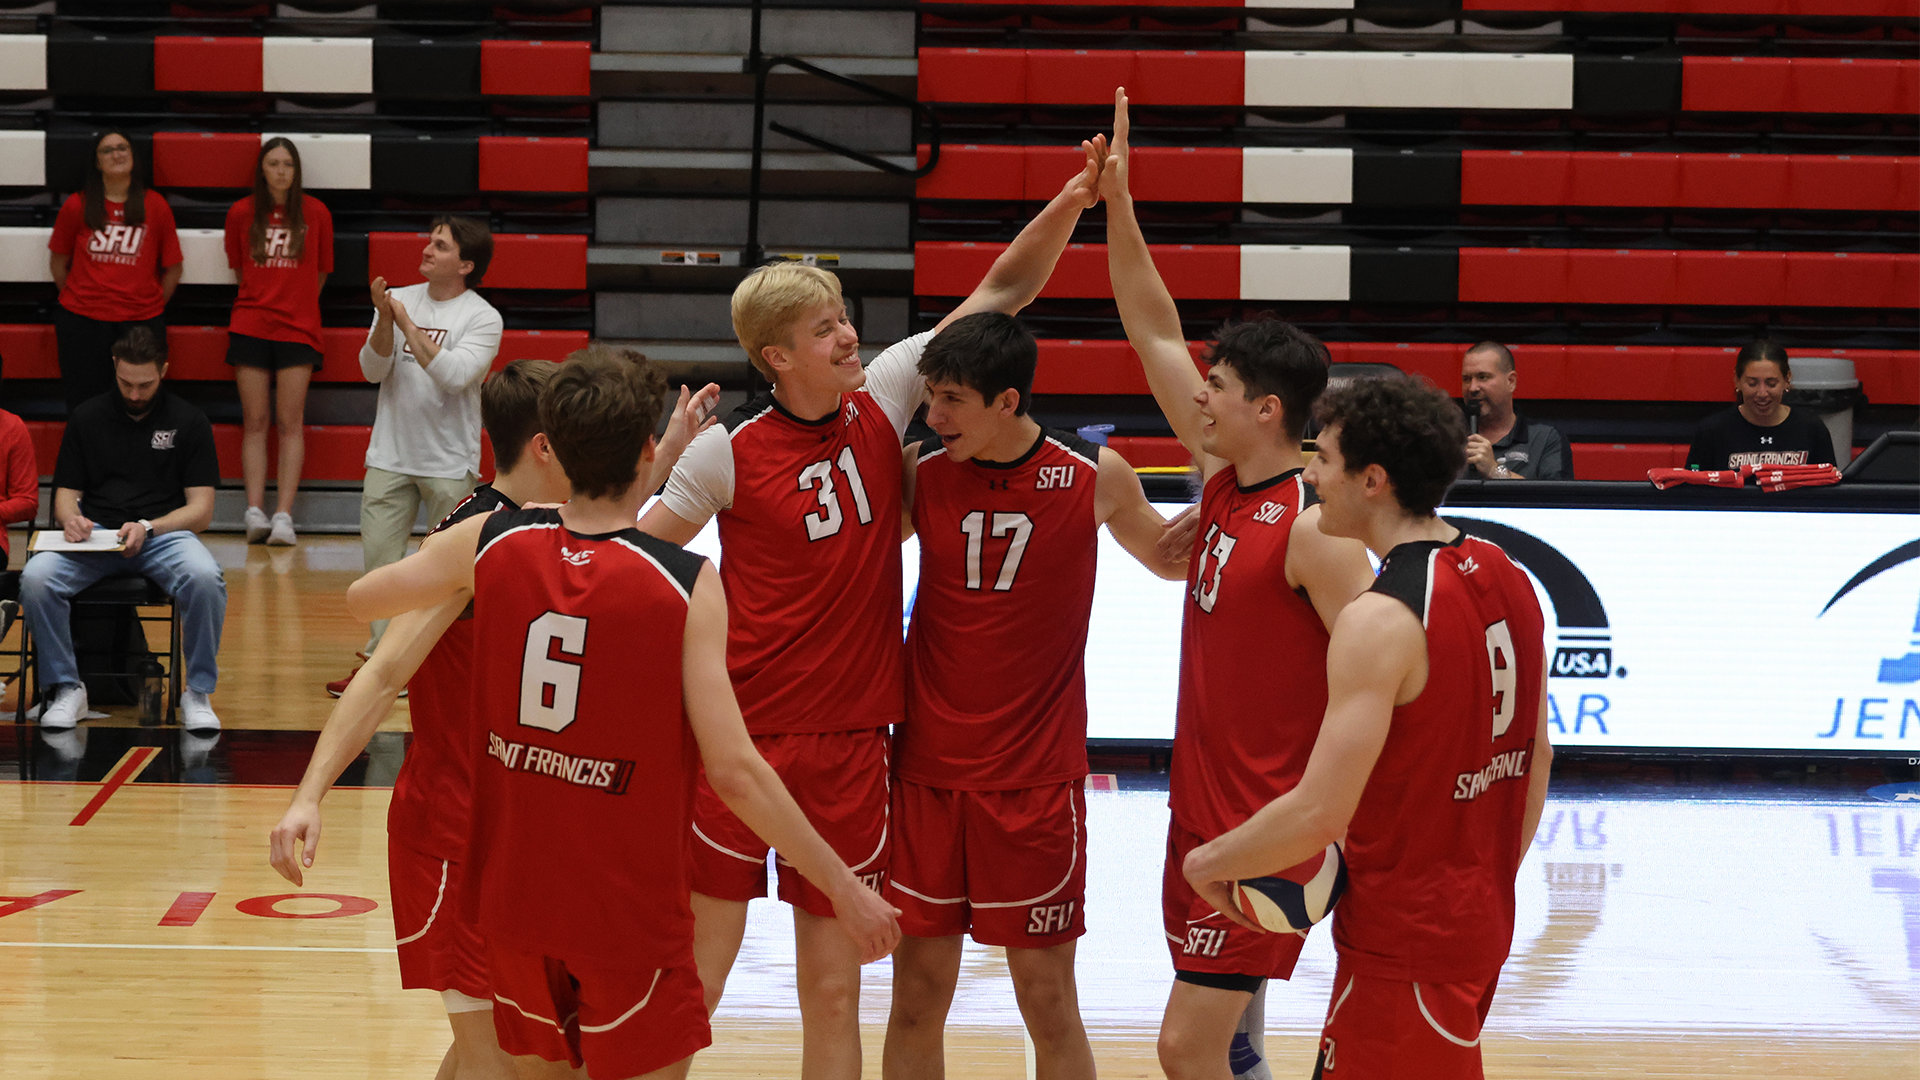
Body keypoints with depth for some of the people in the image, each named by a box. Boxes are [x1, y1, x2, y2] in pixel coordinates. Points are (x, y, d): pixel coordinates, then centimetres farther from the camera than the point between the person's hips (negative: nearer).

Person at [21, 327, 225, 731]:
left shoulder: (188, 420, 6)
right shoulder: (86, 418, 12)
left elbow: (200, 509, 1)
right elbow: (65, 494, 12)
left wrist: (147, 528, -16)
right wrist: (70, 518, -13)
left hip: (164, 533, -2)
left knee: (205, 577, -35)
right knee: (36, 577, -29)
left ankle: (198, 692, -16)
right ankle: (64, 687, -8)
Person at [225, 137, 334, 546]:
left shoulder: (316, 213, 2)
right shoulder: (241, 213, 5)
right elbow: (238, 268, 16)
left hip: (297, 328, -1)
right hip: (250, 325, 1)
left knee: (291, 422, -4)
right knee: (255, 421, 0)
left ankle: (283, 514, -6)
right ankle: (255, 512, -1)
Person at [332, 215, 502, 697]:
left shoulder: (483, 318, -6)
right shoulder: (401, 299, 5)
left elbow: (453, 375, -21)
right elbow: (373, 371, -1)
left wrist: (406, 321, -20)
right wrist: (384, 320, -18)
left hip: (450, 463, -4)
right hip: (389, 457, 4)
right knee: (379, 557, 2)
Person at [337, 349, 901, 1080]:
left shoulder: (491, 544, -6)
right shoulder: (687, 584, -16)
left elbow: (362, 599, 10)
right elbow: (733, 770, -19)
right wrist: (843, 887, -11)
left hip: (513, 890, 4)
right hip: (629, 908, -4)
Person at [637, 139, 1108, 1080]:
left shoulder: (881, 403, 1)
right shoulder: (728, 451, -9)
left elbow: (1002, 293, 3)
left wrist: (1069, 205, -6)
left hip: (850, 742, 4)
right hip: (742, 736, -3)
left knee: (834, 992, 9)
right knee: (694, 976, 4)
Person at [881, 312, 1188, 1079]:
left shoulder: (1095, 477, -6)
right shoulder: (919, 471, -3)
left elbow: (1175, 559, 12)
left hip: (1036, 777, -1)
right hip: (927, 769, 2)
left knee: (1047, 1001, 4)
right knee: (917, 994, 7)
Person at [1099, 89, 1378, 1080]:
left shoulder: (1314, 531, -18)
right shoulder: (1224, 480, 6)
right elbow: (1155, 333, 10)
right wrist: (1114, 202, 5)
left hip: (1265, 824, -8)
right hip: (1204, 802, 8)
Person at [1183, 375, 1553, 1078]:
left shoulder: (1382, 620, -23)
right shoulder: (1508, 579, 5)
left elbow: (1320, 815, -25)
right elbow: (1537, 757, 13)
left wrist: (1208, 863, -9)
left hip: (1405, 941, -9)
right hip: (1482, 924, 9)